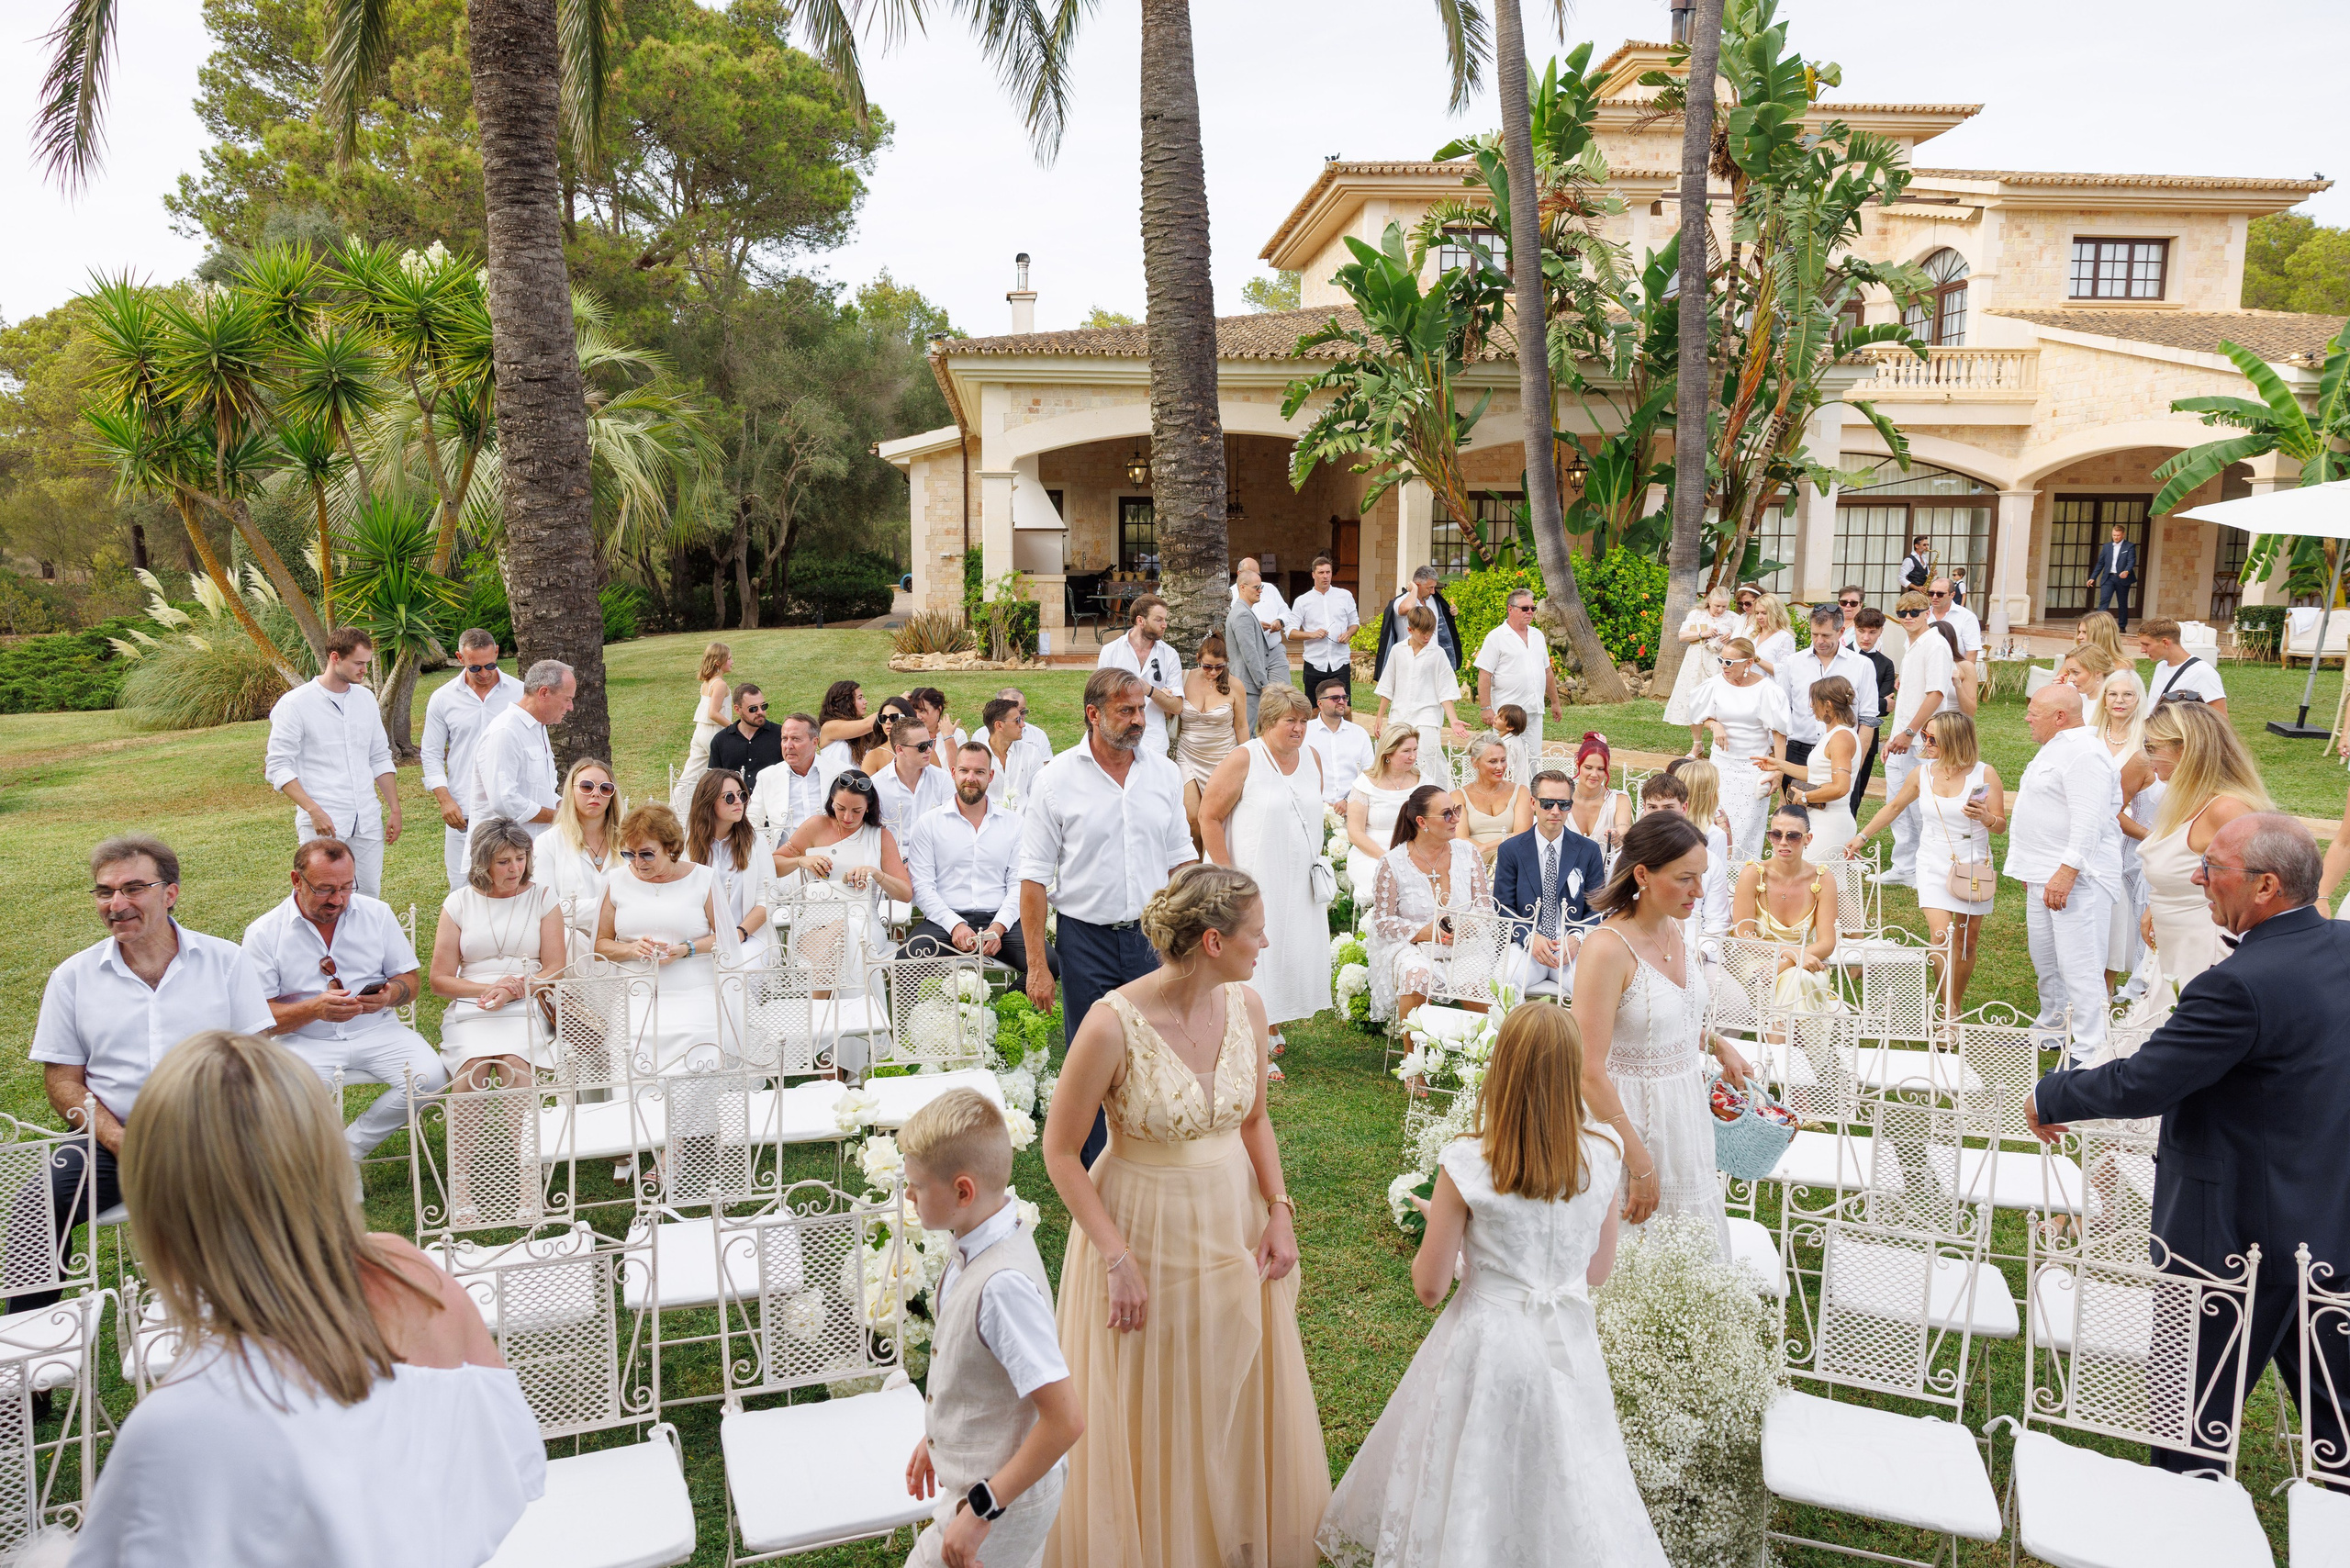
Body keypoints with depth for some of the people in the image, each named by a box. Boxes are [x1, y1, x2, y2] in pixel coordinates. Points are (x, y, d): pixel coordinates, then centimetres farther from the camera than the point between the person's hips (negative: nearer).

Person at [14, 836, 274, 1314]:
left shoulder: (226, 960, 6)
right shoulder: (72, 978, 9)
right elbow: (64, 1082, 7)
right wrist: (125, 1145, -10)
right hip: (111, 1140, 2)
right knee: (35, 1207, -26)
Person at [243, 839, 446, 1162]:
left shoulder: (378, 913, 5)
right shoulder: (264, 933, -2)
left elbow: (409, 982, 9)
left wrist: (389, 995, -16)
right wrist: (314, 1009, -24)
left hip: (376, 1031, 2)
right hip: (304, 1039, -2)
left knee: (431, 1076, -24)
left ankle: (348, 1149, -4)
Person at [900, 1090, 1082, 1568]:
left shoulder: (1003, 1284, -32)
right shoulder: (977, 1248, -4)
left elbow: (1065, 1420, -30)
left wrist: (983, 1509, -23)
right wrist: (936, 1438, 20)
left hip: (1005, 1506, -8)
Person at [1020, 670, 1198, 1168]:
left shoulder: (1164, 772, 4)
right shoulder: (1056, 779, -6)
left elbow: (1181, 857, 12)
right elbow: (1035, 876, -5)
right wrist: (1037, 966, -8)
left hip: (1153, 939, 3)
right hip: (1087, 941, -2)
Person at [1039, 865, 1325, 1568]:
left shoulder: (1245, 1004, -8)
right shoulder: (1113, 1024, -26)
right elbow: (1060, 1151, -16)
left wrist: (1279, 1209, -5)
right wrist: (1118, 1260, -18)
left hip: (1234, 1224, 5)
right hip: (1145, 1232, -5)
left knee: (1238, 1401, 20)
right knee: (1151, 1413, 15)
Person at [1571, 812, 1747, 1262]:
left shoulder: (1673, 928, 1)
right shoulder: (1607, 947, -24)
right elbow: (1589, 1073, -25)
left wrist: (1717, 1044, 16)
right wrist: (1641, 1165, -21)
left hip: (1684, 1107, 8)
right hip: (1627, 1116, -8)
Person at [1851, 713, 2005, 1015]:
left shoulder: (1985, 774, -9)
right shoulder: (1922, 773, -1)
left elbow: (2001, 826, -5)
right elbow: (1895, 806, 15)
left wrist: (1985, 817, -27)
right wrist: (1862, 836, 19)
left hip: (1973, 865, -1)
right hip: (1934, 863, 1)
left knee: (1968, 940, 8)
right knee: (1941, 936, -14)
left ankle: (1955, 1005, 26)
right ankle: (1949, 1012, -7)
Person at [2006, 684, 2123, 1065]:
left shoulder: (2083, 753, -18)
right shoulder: (2055, 747, 17)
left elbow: (2088, 823, -25)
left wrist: (2066, 873, -28)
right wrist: (2032, 868, 27)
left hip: (2076, 878, -11)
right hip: (2046, 875, 11)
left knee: (2079, 968, -11)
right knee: (2044, 958, 22)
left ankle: (2090, 1053, -8)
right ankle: (2052, 1025, 38)